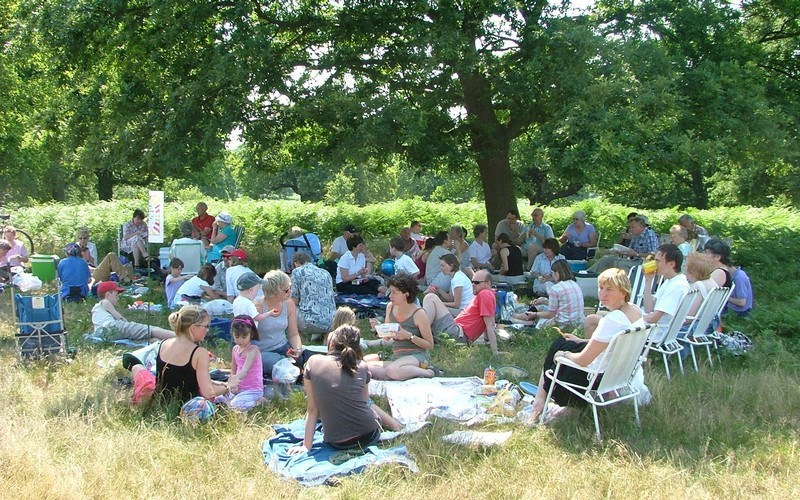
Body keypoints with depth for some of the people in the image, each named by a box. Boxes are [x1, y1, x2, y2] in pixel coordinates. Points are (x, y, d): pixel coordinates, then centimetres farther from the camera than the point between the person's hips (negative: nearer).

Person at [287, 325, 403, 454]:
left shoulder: (313, 363, -2)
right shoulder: (362, 367, 0)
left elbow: (312, 409, -2)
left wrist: (307, 446, 1)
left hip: (336, 443, 0)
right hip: (369, 437, 1)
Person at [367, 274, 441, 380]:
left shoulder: (418, 313, -10)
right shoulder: (390, 307, 6)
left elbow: (430, 345, -5)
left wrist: (409, 336, -19)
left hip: (418, 356, -6)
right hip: (397, 357, 6)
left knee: (392, 370, -37)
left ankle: (429, 372, -13)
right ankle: (406, 373, -9)